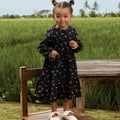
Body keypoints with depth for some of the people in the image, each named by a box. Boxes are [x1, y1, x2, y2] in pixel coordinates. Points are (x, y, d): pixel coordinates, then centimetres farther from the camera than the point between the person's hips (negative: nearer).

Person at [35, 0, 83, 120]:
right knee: (54, 88, 5)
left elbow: (79, 45, 13)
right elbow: (42, 47, -6)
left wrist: (77, 45, -10)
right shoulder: (51, 32, -11)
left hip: (69, 65, 4)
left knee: (69, 88, 14)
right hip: (54, 65, -4)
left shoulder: (72, 31, 1)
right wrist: (50, 52, -22)